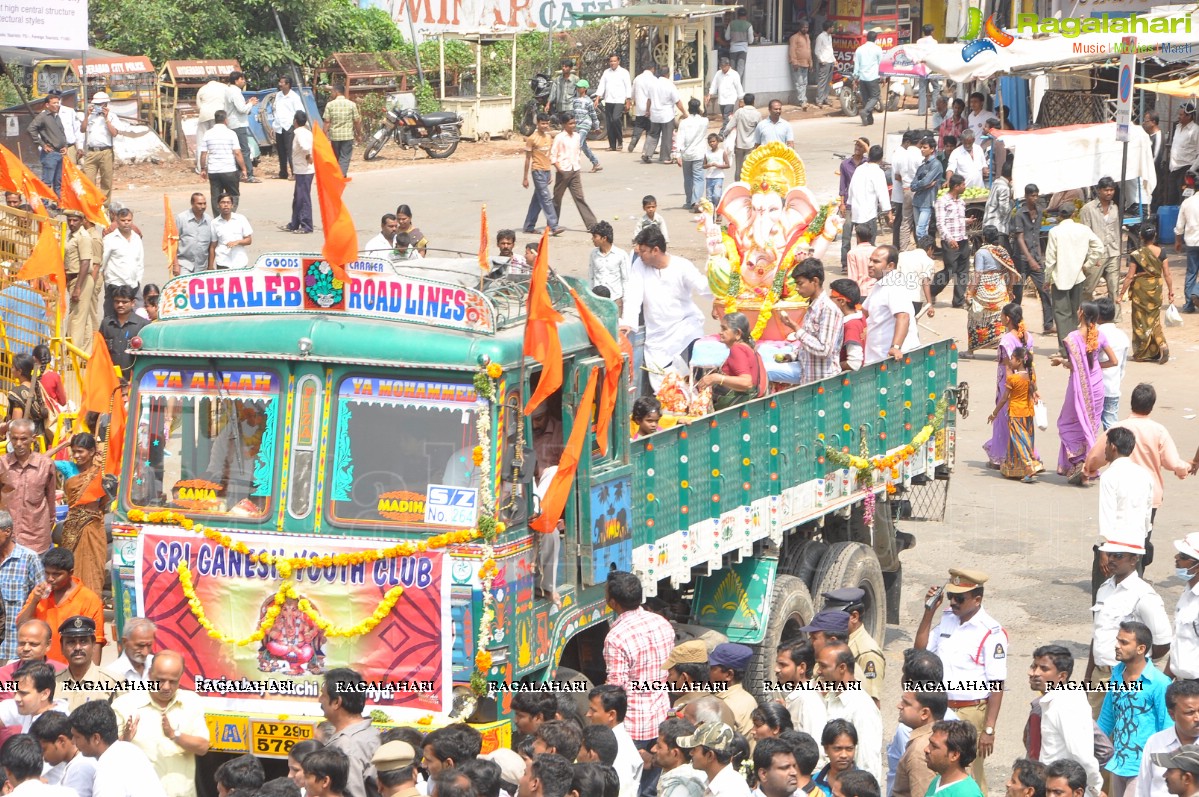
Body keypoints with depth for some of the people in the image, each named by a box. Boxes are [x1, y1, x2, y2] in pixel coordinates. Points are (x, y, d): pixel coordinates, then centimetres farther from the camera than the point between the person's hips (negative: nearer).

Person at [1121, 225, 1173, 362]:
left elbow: (1130, 277, -12)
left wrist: (1122, 292, -4)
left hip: (1141, 289, -3)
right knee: (1154, 320, 16)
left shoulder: (1136, 255, -15)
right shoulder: (1161, 252, -6)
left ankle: (1141, 354, 15)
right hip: (1156, 288, 3)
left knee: (1140, 321, 10)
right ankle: (1162, 345, -5)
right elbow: (1167, 274, -4)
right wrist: (1170, 290, 6)